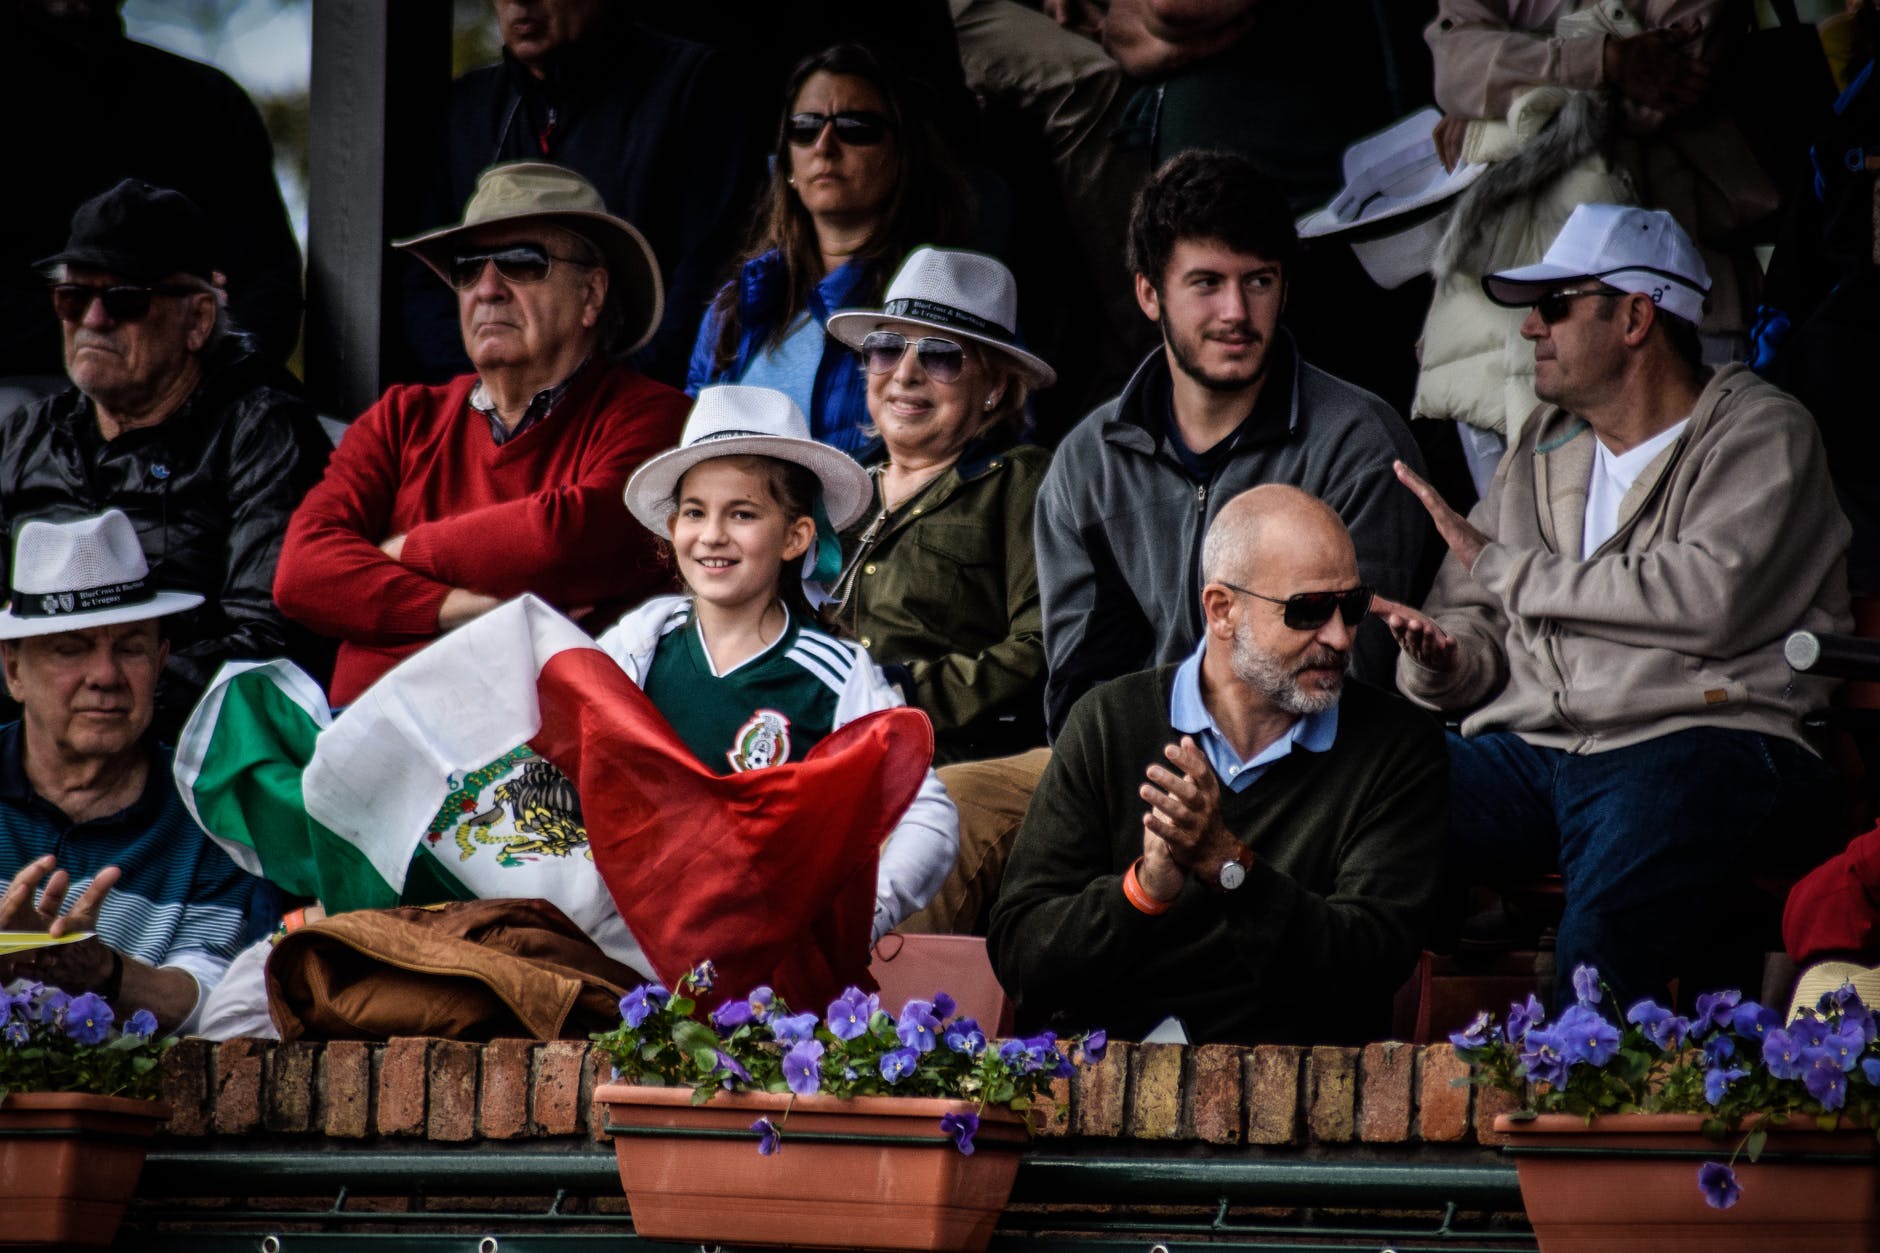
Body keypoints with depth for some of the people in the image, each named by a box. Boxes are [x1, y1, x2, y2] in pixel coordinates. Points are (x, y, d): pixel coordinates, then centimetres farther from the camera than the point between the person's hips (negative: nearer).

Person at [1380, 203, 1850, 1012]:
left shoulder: (1760, 432, 6)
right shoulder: (1544, 447, 27)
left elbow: (1710, 598, -12)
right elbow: (1471, 618, 27)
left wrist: (1505, 569, -2)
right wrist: (1442, 659, -1)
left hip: (1693, 739, -6)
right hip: (1523, 747, 6)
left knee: (1607, 924, -38)